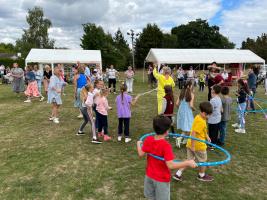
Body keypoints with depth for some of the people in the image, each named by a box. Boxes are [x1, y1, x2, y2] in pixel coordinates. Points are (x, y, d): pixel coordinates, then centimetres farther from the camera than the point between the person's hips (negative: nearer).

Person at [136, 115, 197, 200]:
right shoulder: (166, 146, -31)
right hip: (162, 179, -5)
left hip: (149, 175, 5)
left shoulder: (148, 139, -13)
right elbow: (170, 165, -34)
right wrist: (187, 163, -30)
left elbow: (141, 154, -2)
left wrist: (138, 144, 16)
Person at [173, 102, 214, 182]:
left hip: (191, 143, 8)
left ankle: (178, 174, 16)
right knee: (203, 160, 17)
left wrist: (207, 136, 15)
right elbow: (193, 133, -31)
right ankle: (202, 175, 38)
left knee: (190, 160, 17)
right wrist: (193, 146, -26)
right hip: (198, 145, -8)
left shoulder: (198, 117, 4)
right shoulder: (201, 122, -26)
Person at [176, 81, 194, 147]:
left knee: (184, 127, 21)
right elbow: (191, 105, -18)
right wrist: (193, 109, 3)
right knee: (187, 128, 6)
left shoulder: (182, 93, 2)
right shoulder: (191, 94, -13)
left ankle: (185, 140, 31)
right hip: (187, 112, -6)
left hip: (181, 112, 6)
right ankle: (179, 138, -10)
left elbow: (177, 103, 1)